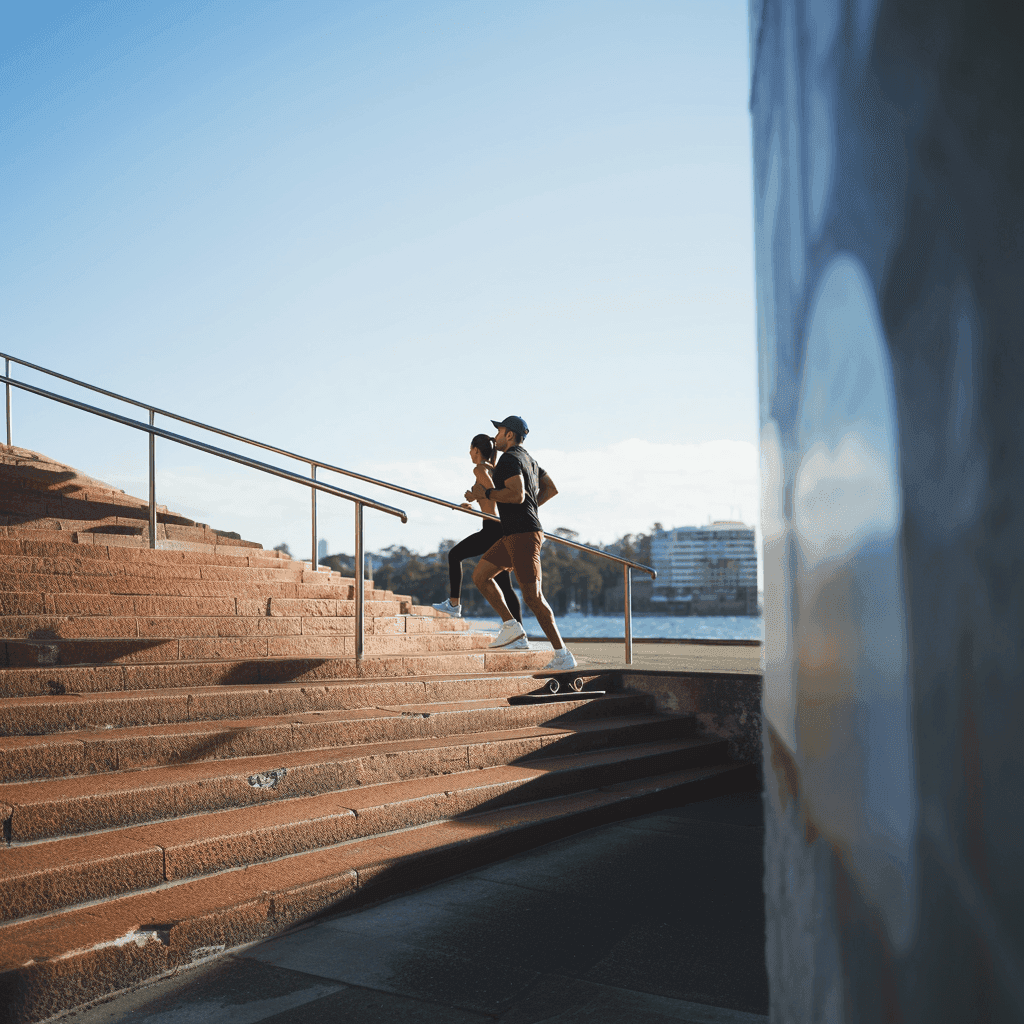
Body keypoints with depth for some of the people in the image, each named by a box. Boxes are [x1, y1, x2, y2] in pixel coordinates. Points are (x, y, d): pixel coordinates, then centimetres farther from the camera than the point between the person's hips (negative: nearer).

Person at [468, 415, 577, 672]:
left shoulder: (509, 459, -12)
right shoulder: (527, 458, 19)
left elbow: (517, 494, -26)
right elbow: (552, 488, 24)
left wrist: (485, 493, -14)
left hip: (523, 535, -10)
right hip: (513, 535, 10)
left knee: (533, 597, -9)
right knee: (480, 575, 13)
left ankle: (563, 656, -4)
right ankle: (512, 626, 9)